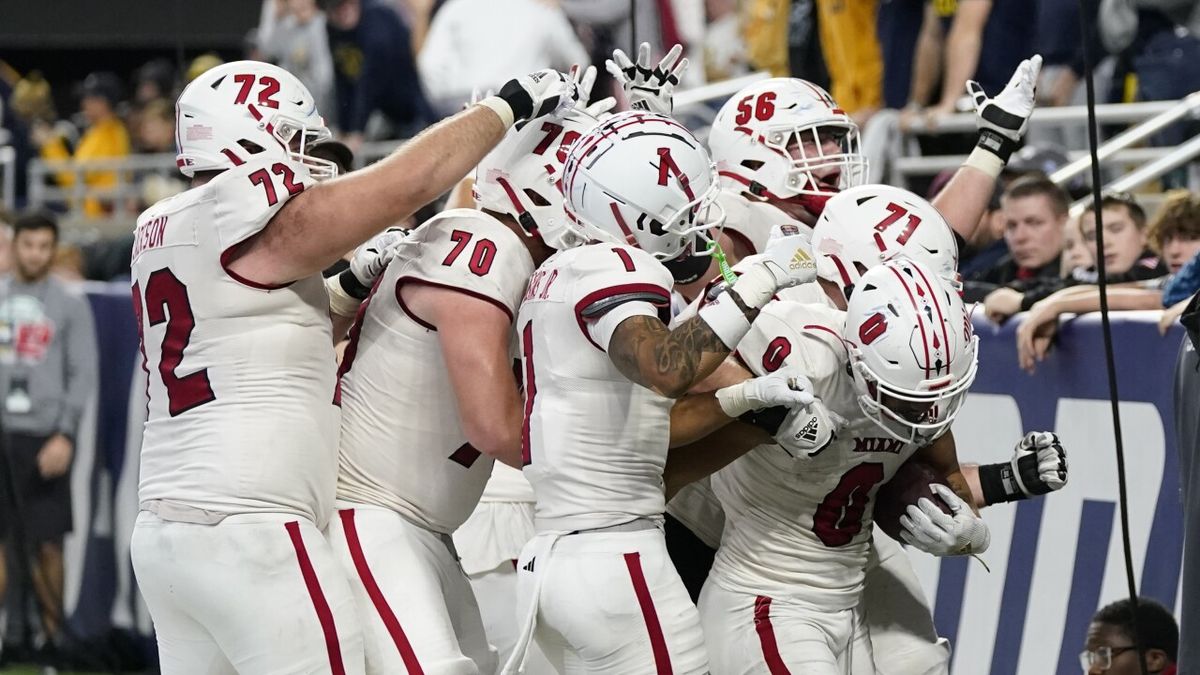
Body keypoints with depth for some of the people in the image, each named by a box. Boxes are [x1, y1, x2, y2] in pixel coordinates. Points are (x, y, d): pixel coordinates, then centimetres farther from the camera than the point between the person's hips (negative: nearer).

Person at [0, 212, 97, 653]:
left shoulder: (70, 304, 4)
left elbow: (83, 373, -1)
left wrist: (65, 435, -11)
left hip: (43, 438, -2)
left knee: (46, 542, -2)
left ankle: (52, 629, 7)